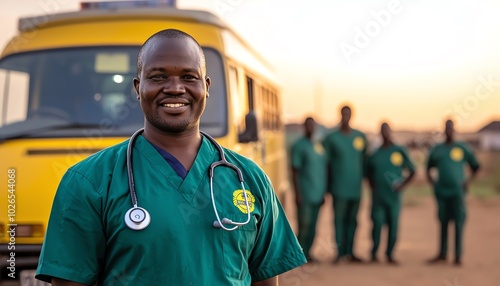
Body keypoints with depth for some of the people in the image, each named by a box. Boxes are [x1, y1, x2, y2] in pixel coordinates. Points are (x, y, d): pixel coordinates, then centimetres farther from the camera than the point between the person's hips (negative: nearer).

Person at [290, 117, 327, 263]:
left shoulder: (318, 146, 13)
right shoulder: (299, 145, -6)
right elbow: (295, 171, -8)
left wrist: (323, 192, 17)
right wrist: (297, 194, -13)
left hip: (317, 195, 6)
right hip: (305, 195, -6)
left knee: (312, 225, 10)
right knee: (304, 225, -5)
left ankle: (307, 252, 18)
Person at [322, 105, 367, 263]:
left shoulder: (360, 137, 9)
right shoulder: (331, 138, 0)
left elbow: (364, 161, 16)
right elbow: (326, 163, 2)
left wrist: (362, 179, 11)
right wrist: (327, 186, 0)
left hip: (356, 188, 3)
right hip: (339, 188, -3)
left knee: (352, 219, 8)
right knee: (339, 218, -1)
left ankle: (350, 252, 15)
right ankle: (340, 251, 5)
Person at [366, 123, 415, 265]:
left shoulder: (400, 151, 2)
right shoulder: (375, 154, 7)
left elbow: (412, 170, 7)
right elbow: (369, 173, 20)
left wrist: (402, 184, -4)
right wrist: (373, 187, 7)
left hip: (394, 195, -1)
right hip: (378, 196, 1)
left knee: (393, 224, 1)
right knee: (377, 223, -1)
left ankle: (390, 254, 12)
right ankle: (374, 254, 10)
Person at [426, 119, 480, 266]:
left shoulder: (463, 148, 3)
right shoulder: (436, 149, 10)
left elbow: (475, 167, 9)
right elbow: (429, 168, 20)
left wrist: (468, 180, -3)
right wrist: (431, 179, 3)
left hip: (457, 191, -2)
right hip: (441, 192, 3)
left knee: (458, 223, -4)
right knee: (443, 222, 8)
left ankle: (458, 256, 1)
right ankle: (442, 254, 16)